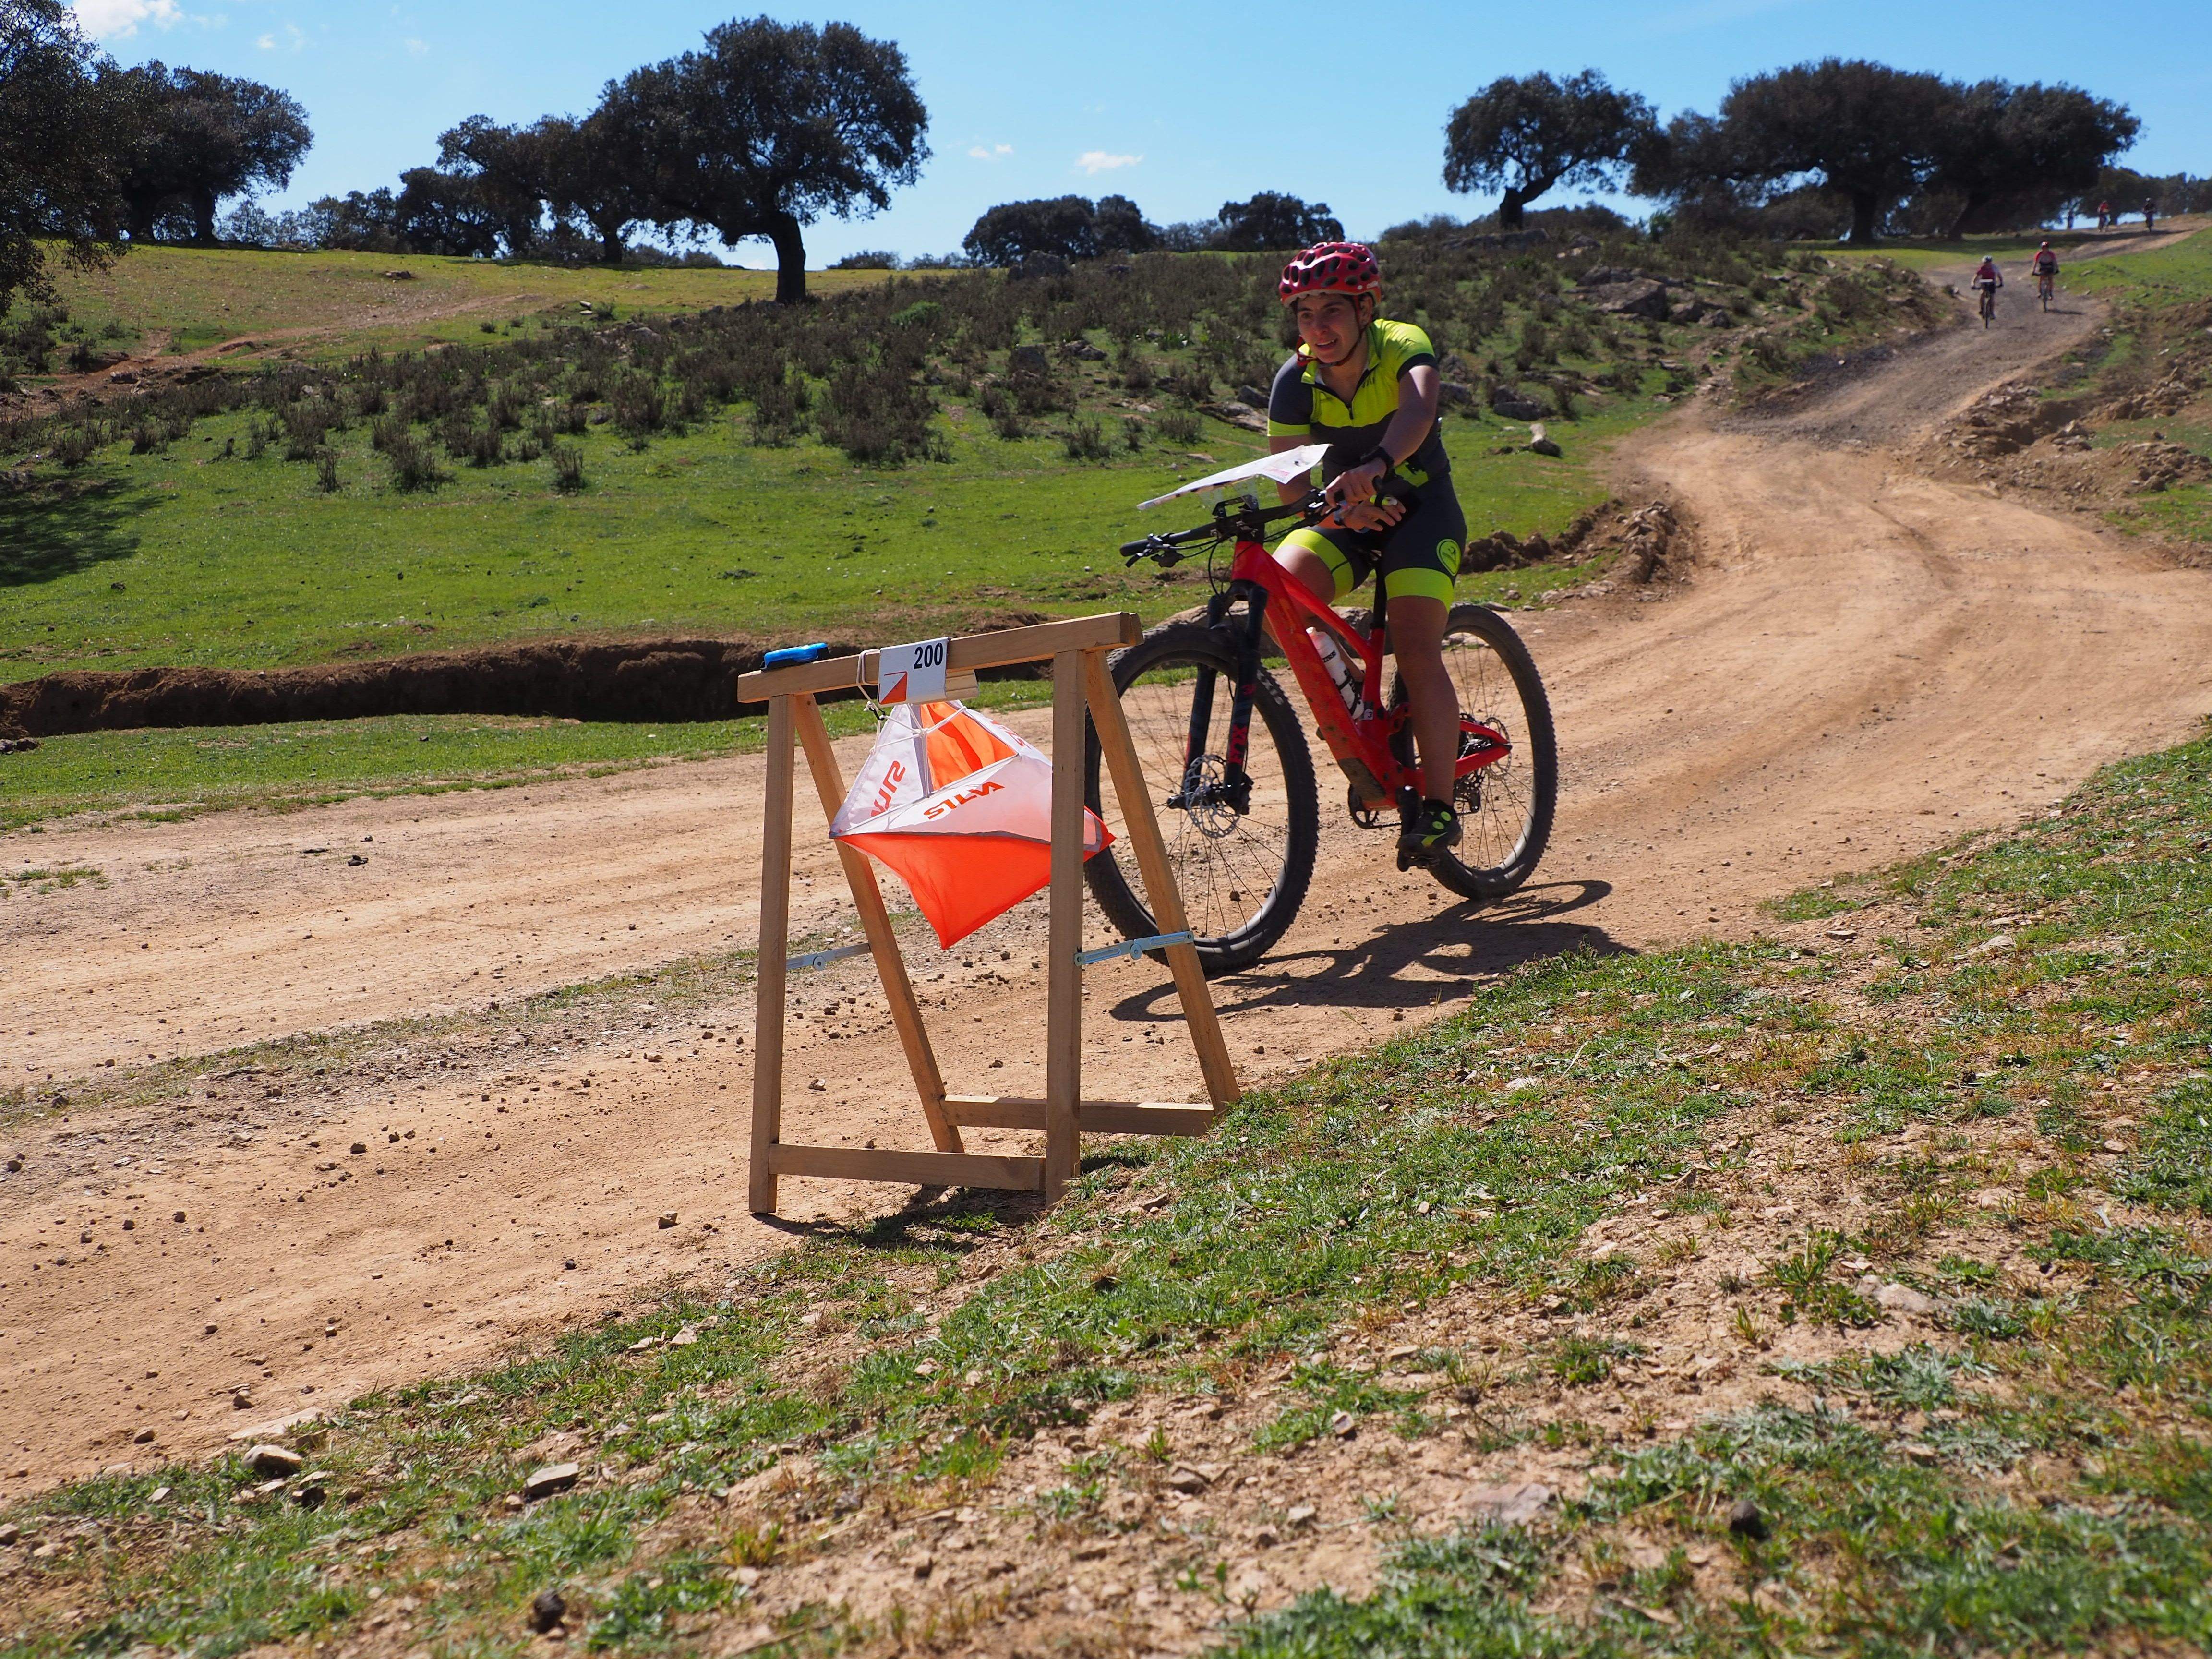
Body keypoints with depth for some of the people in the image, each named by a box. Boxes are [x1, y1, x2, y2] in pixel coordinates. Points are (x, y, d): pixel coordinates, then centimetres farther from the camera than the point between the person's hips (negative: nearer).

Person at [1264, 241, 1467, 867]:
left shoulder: (1402, 345, -20)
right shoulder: (1295, 380, -12)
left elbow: (1419, 406, -43)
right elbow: (1290, 483, -17)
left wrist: (1375, 465, -64)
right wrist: (1344, 511, -38)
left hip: (1421, 508, -3)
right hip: (1345, 514, 3)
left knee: (1416, 648, -23)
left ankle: (1438, 805, -13)